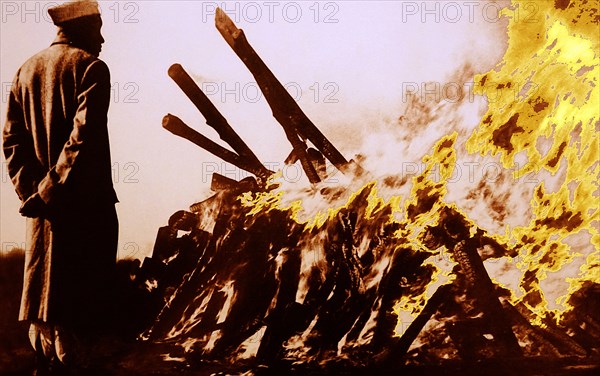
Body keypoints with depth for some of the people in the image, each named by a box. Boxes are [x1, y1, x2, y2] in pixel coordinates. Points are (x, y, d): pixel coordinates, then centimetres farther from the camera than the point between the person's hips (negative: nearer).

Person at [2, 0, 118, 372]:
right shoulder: (91, 66, -6)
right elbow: (85, 135, -19)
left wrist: (33, 190, 1)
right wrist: (51, 191, -16)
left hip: (42, 207, 7)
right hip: (85, 201, -6)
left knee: (44, 306, 14)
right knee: (85, 296, 1)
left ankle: (48, 361, 24)